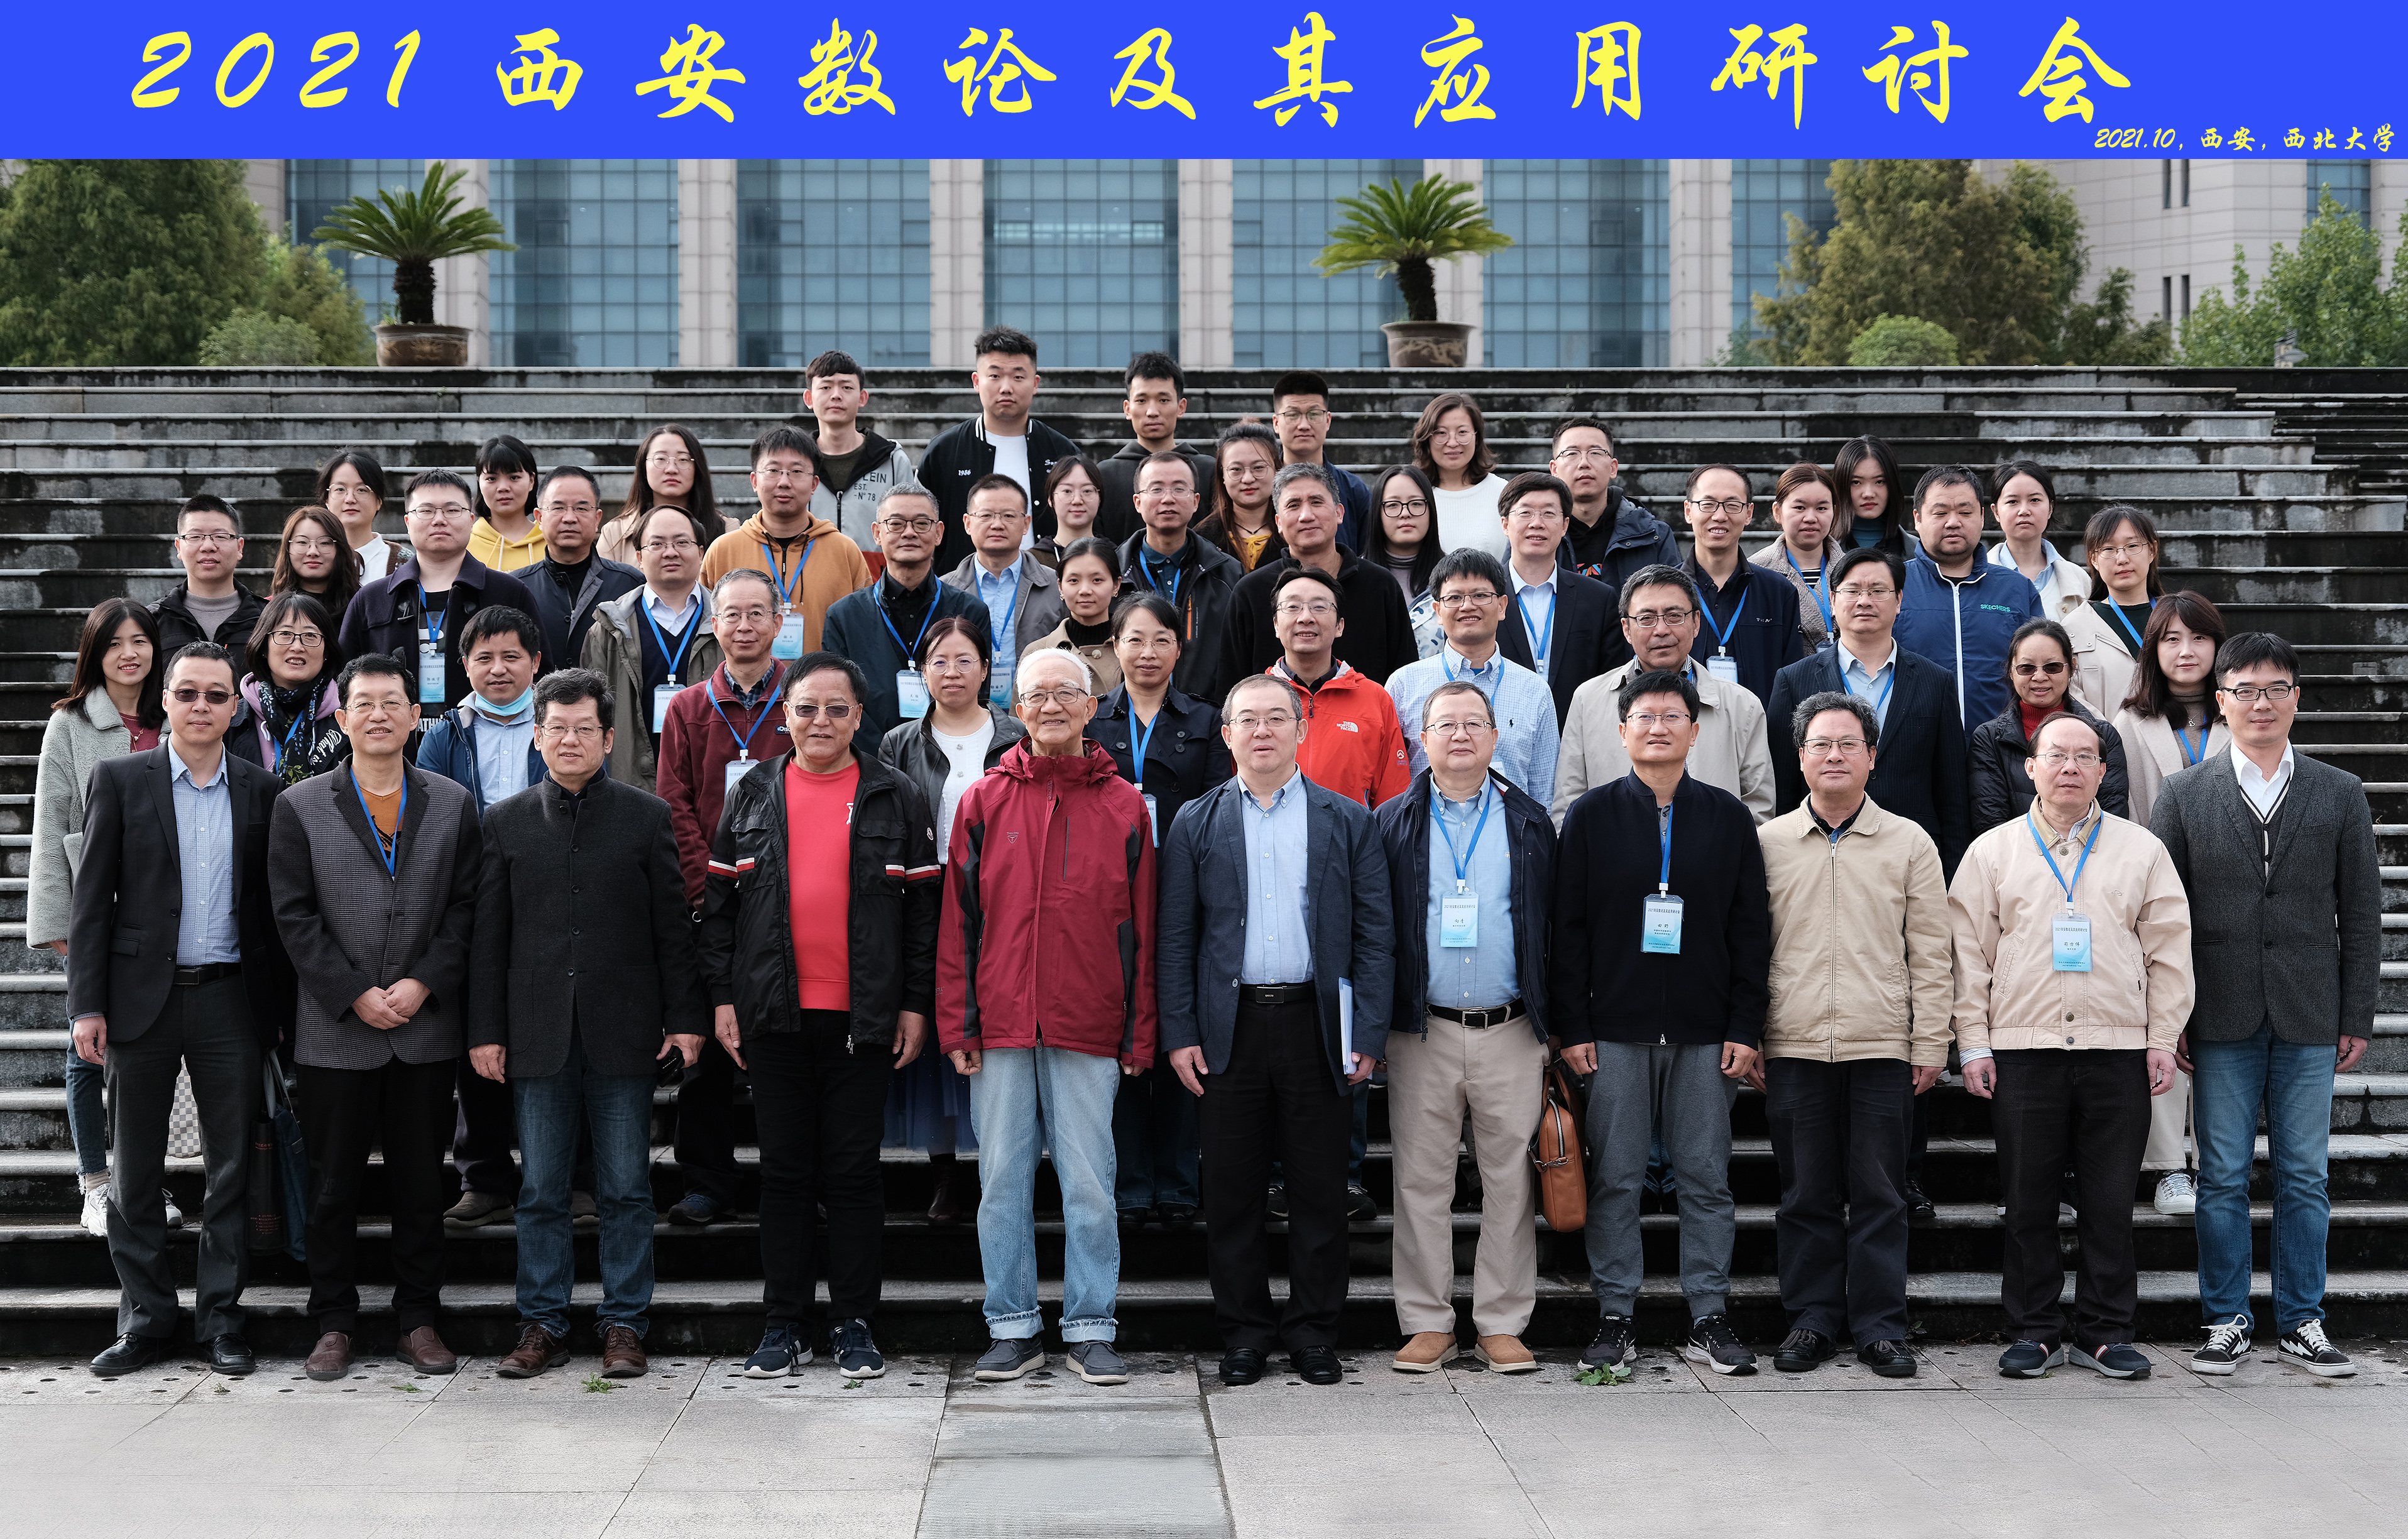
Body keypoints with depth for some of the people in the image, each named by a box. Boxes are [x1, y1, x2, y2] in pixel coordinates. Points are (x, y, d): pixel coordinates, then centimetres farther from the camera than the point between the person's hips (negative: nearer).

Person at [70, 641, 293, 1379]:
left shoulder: (261, 790, 6)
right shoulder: (119, 780, 1)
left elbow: (274, 904, 8)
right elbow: (91, 899, 0)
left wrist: (283, 1007, 3)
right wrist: (87, 1005, -7)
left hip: (231, 999, 1)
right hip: (143, 997, -1)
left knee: (231, 1167, 5)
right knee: (136, 1172, 6)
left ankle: (220, 1321, 14)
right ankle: (145, 1321, 17)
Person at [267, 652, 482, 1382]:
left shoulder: (452, 804, 7)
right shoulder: (300, 807, 3)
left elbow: (466, 907, 3)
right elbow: (295, 916, -2)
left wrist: (424, 984, -9)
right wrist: (354, 994, -10)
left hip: (427, 1027, 1)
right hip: (335, 1030, -1)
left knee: (421, 1182, 6)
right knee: (334, 1184, 5)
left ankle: (418, 1320, 16)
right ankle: (334, 1324, 15)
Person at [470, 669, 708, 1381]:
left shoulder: (647, 816, 4)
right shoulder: (505, 822, 8)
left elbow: (674, 926, 4)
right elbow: (488, 935, 8)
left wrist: (686, 1017, -2)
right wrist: (485, 1029, 2)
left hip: (624, 1031, -1)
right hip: (538, 1033, 1)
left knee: (626, 1189, 3)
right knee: (540, 1191, 6)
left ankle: (624, 1325, 12)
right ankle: (542, 1325, 16)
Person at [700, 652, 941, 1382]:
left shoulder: (897, 799, 3)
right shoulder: (751, 795, 8)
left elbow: (924, 905, 3)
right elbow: (719, 903, 9)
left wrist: (916, 1004, -2)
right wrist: (723, 998, 3)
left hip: (863, 1017, -2)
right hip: (775, 1017, 2)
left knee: (854, 1170, 3)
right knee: (784, 1171, 7)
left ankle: (854, 1323, 12)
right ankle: (783, 1326, 14)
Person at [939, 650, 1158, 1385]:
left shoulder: (1123, 806, 5)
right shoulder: (984, 801, 6)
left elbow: (1141, 929, 5)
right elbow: (958, 919, 6)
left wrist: (1139, 1035, 1)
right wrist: (957, 1022, -1)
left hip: (1089, 1029, -1)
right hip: (1002, 1026, 1)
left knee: (1089, 1184, 2)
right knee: (1003, 1180, 5)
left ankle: (1091, 1330, 12)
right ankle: (1013, 1329, 15)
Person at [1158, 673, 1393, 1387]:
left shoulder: (1348, 822, 6)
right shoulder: (1195, 824, 8)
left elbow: (1375, 935, 3)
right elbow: (1174, 938, 6)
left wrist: (1367, 1033, -5)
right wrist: (1179, 1034, -3)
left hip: (1318, 1025, 0)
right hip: (1230, 1029, 0)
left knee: (1320, 1188, 4)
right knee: (1233, 1191, 4)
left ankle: (1314, 1329, 16)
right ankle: (1243, 1332, 16)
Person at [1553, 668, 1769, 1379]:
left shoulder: (1729, 818, 8)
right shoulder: (1591, 815, 5)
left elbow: (1751, 932, 7)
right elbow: (1567, 929, 2)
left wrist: (1745, 1028, -1)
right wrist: (1572, 1027, -5)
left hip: (1706, 1033, 1)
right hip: (1616, 1029, -1)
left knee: (1705, 1179, 4)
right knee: (1615, 1179, 2)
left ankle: (1709, 1319, 11)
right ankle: (1615, 1318, 10)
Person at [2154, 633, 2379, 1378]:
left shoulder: (2340, 794, 6)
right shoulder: (2183, 795, 3)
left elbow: (2361, 914, 6)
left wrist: (2357, 1017, 1)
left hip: (2309, 1021, 1)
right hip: (2221, 1022, -1)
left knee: (2304, 1178, 6)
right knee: (2223, 1177, 4)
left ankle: (2301, 1322, 16)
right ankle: (2227, 1322, 14)